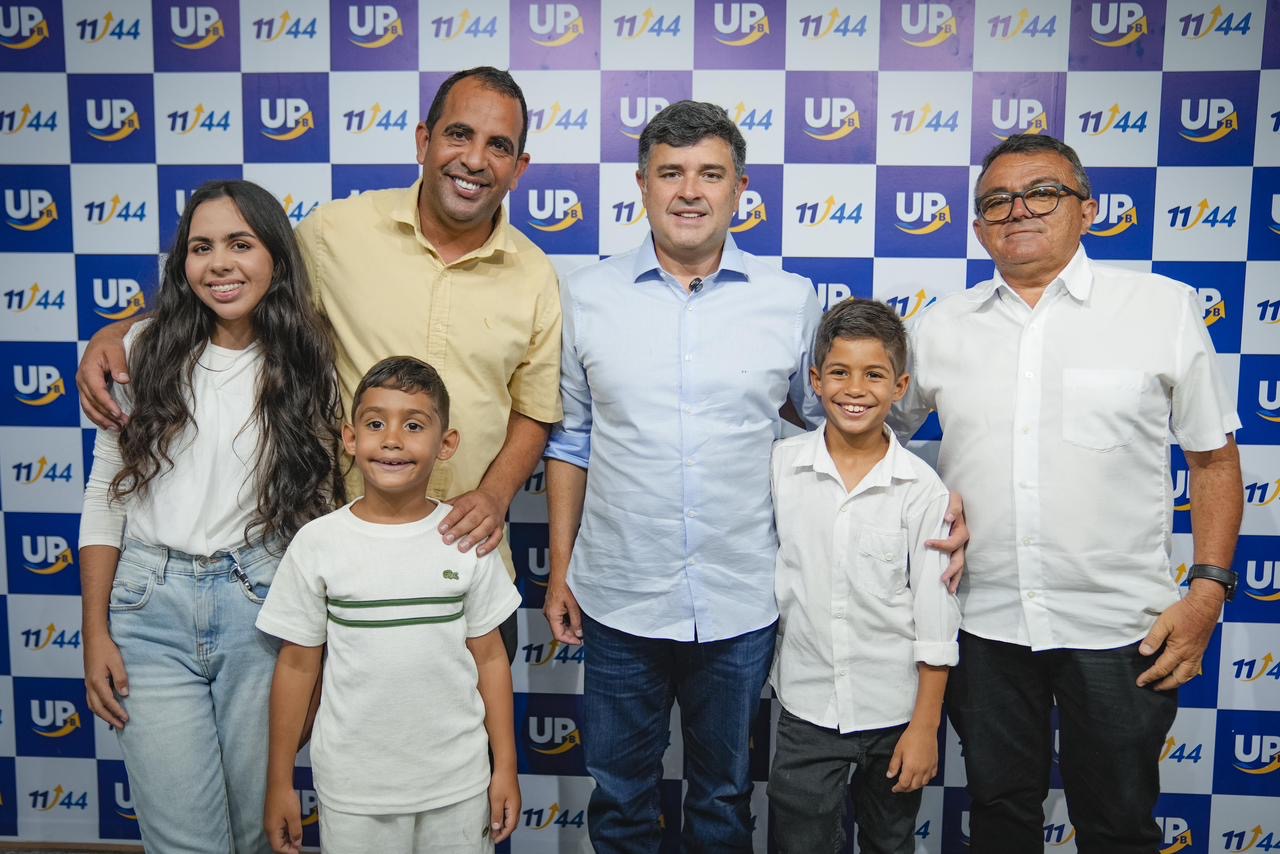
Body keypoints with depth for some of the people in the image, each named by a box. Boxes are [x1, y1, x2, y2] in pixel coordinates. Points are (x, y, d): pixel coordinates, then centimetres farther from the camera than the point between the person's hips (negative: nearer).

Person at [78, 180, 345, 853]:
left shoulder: (307, 366, 1)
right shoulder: (147, 350, 3)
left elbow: (323, 508, 4)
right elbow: (106, 494, 6)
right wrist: (95, 632, 3)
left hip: (261, 603, 0)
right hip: (152, 604, 1)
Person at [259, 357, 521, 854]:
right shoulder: (318, 544, -7)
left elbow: (489, 658, 1)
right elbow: (298, 665, 0)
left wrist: (505, 768, 3)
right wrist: (279, 783, 3)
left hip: (458, 784, 1)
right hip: (352, 787, 0)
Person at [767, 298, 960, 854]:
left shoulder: (922, 489, -9)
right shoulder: (781, 465, -6)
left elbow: (935, 618, -6)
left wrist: (925, 726, -5)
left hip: (893, 711, 0)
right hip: (806, 708, 0)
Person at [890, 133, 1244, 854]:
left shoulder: (1165, 307, -2)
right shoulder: (942, 326, 3)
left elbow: (1215, 456, 1)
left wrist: (1210, 589, -6)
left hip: (1120, 626, -2)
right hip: (985, 622, 2)